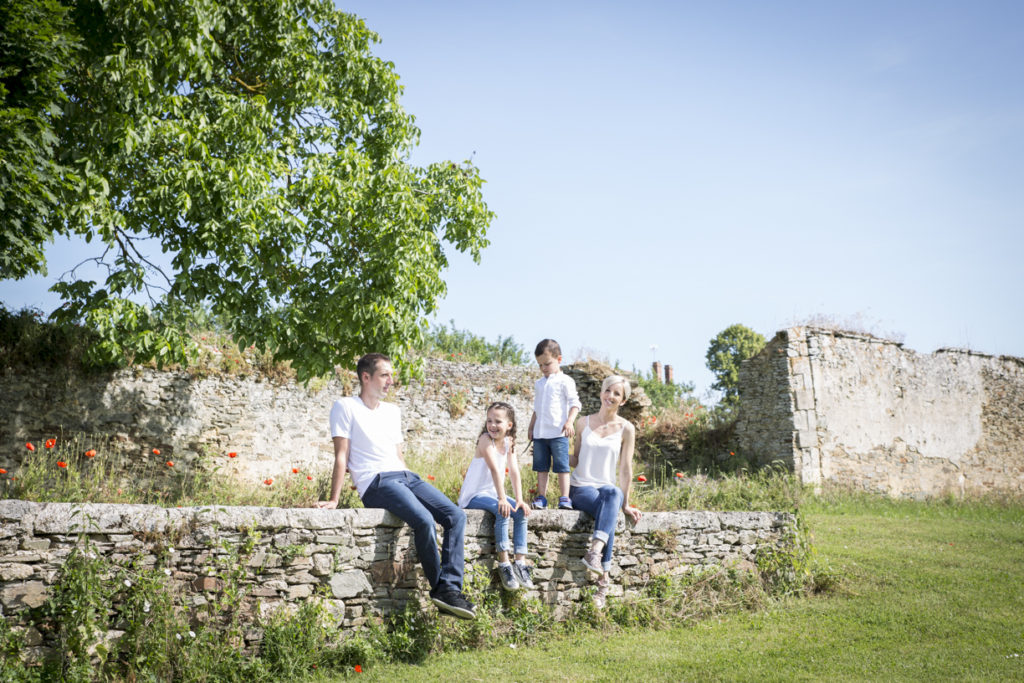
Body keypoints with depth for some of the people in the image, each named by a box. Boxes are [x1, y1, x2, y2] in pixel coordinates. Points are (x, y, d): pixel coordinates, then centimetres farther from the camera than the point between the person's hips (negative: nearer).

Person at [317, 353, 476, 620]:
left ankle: (450, 589, -21)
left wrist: (413, 487, 18)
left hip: (405, 476, 7)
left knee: (456, 516, -15)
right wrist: (334, 499, -8)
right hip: (375, 482, -7)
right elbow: (342, 455, -3)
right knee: (424, 520, -31)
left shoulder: (393, 411, 22)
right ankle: (440, 589, -15)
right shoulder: (345, 407, 3)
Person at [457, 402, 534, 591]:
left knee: (521, 512, -14)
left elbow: (514, 471, -4)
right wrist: (502, 499, -39)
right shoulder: (485, 439, -18)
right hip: (474, 496, -7)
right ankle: (504, 564, -25)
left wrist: (519, 499, -15)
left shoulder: (509, 442, 2)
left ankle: (520, 562, -11)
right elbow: (494, 469, -29)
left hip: (493, 493, 7)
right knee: (502, 511, -30)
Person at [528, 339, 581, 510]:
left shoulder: (565, 381, -2)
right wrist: (531, 427, 21)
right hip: (540, 434, 6)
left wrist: (570, 421, -20)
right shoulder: (539, 384, 18)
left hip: (558, 433, -6)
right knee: (541, 466, 7)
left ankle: (564, 498, -3)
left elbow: (574, 403, -7)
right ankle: (541, 497, 11)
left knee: (561, 465, -5)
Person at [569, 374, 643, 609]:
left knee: (612, 494, -39)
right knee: (609, 513, -35)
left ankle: (595, 552, -56)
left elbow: (625, 468, 3)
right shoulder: (584, 423, 9)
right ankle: (603, 576, -44)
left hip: (609, 487, 0)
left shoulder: (626, 429, 5)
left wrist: (625, 503, 0)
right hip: (580, 487, 0)